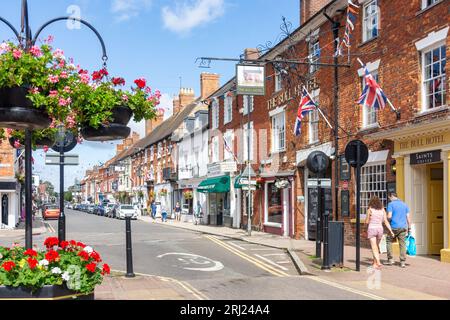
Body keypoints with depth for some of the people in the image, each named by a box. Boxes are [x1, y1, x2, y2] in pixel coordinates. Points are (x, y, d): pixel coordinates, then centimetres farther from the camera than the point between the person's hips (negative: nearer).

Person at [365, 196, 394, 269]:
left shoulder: (370, 209, -5)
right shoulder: (382, 209, 4)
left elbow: (367, 222, -2)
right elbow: (386, 222, -2)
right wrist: (391, 231, -2)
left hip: (371, 229, -4)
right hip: (380, 229, 4)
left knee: (374, 248, -7)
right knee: (377, 246, 20)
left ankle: (378, 262, -26)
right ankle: (375, 263, 26)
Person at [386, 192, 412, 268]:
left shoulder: (391, 204, -5)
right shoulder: (404, 204, 11)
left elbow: (389, 216, -14)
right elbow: (408, 217, 9)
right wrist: (409, 228, 12)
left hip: (394, 227, -4)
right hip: (403, 227, 4)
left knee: (389, 242, 12)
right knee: (402, 244, 5)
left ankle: (390, 259, 8)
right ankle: (403, 262, 2)